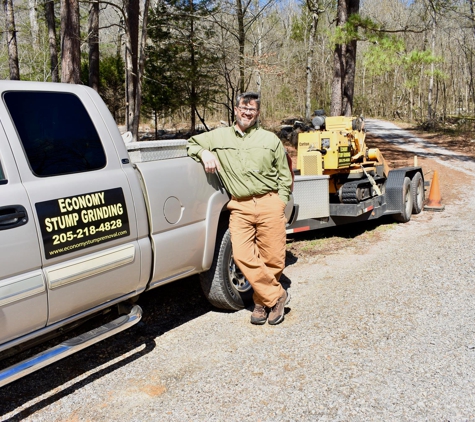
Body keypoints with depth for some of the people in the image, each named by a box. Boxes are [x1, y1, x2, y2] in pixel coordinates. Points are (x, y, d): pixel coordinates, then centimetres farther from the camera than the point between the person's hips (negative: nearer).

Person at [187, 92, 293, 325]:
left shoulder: (270, 139, 13)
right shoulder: (219, 136, 13)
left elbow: (285, 176, 15)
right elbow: (192, 143, 19)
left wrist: (279, 202, 4)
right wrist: (204, 153, -2)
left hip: (269, 203, 0)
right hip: (240, 207, 1)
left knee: (273, 258, -2)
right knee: (242, 256, -13)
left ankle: (262, 300, 19)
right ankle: (276, 295, 2)